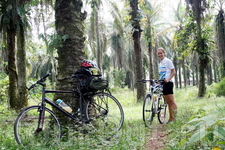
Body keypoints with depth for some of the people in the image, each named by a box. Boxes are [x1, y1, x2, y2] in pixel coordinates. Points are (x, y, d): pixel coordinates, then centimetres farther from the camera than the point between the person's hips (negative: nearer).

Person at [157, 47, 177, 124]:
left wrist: (168, 79, -22)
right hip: (162, 83, 8)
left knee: (171, 101, -7)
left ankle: (173, 118, -6)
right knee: (168, 102, 9)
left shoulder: (168, 61, -5)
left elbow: (173, 72, -10)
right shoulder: (161, 63, 18)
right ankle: (170, 118, 12)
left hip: (168, 83, -8)